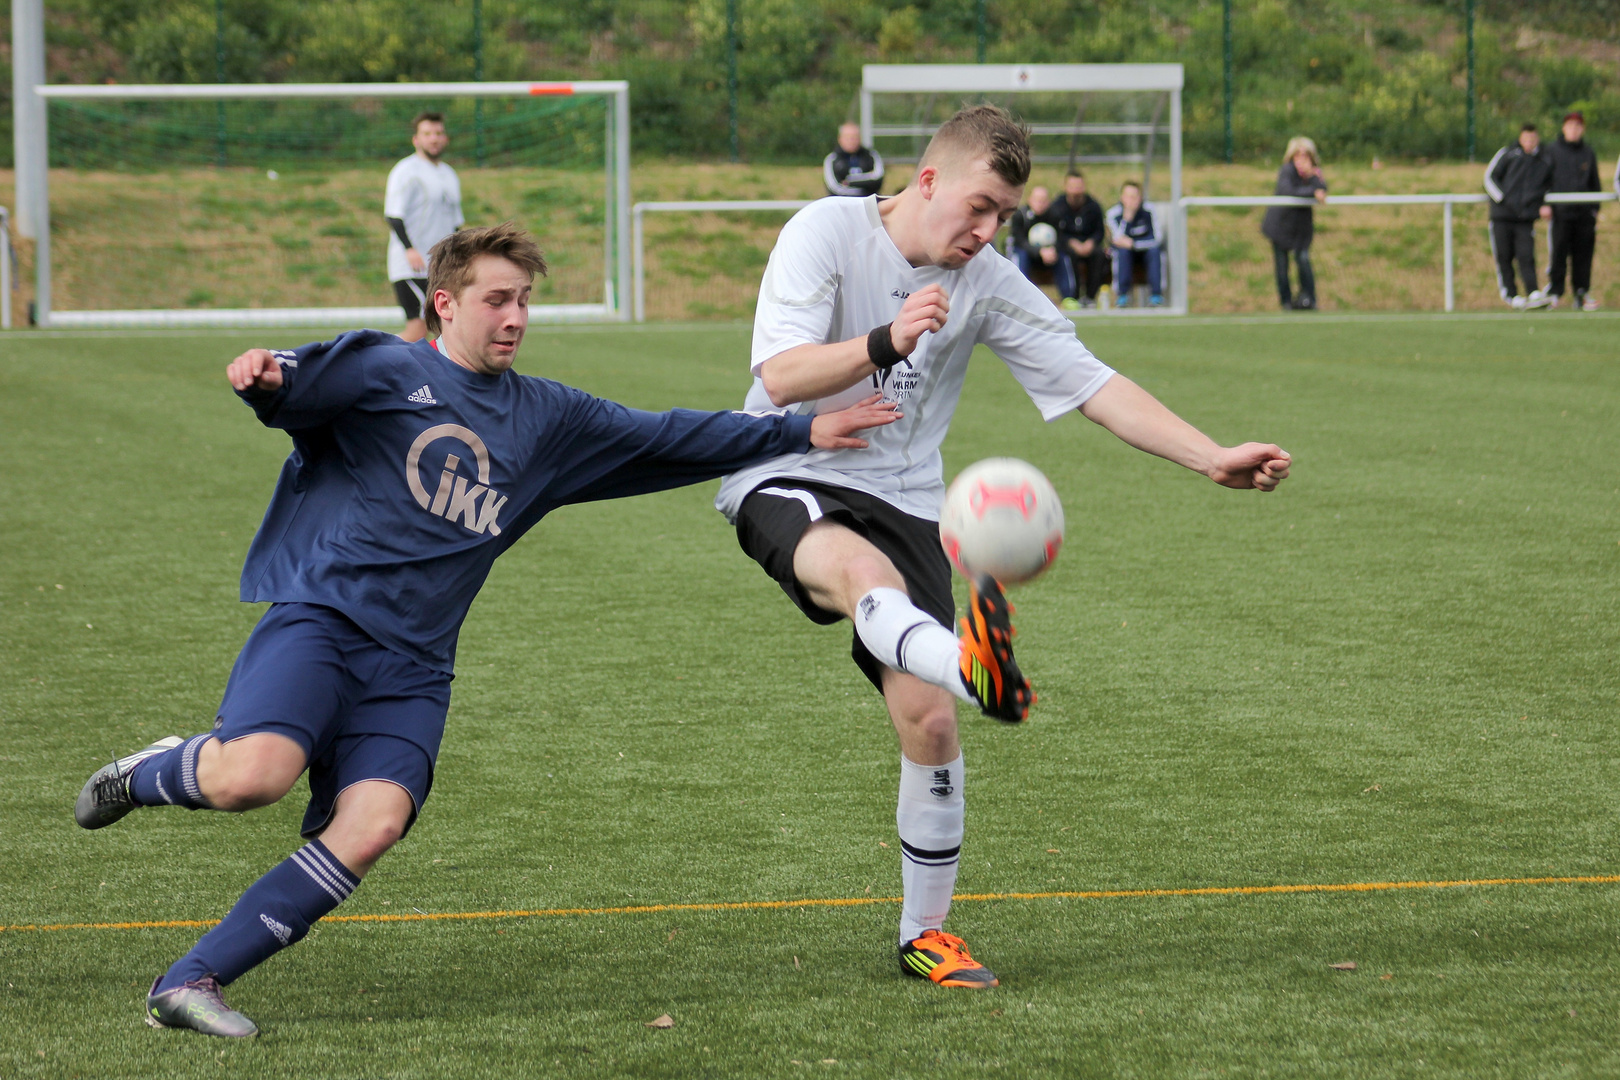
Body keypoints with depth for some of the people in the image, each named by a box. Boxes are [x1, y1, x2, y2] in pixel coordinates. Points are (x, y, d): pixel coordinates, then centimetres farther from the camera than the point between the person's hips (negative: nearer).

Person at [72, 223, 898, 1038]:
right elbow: (300, 386, -15)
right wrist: (263, 377, -40)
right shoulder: (385, 371, 2)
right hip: (319, 620, -5)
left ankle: (191, 982, -15)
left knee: (373, 825, -21)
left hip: (412, 667, 5)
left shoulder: (547, 419, 20)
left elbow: (667, 439, 25)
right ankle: (149, 773, 8)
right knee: (255, 775, -30)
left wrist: (803, 434, 22)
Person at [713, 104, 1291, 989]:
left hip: (901, 501, 4)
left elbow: (1094, 385, 0)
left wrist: (1214, 460, -10)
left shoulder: (988, 285, 2)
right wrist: (885, 343, -36)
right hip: (786, 482, -4)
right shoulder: (825, 233, -9)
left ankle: (925, 932, 11)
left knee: (929, 720, -7)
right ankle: (973, 669, -73)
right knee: (864, 571, -39)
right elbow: (781, 376, -19)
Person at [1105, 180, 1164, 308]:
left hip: (1145, 249, 0)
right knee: (1122, 251, -32)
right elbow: (1118, 238, -25)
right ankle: (1122, 296, -29)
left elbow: (1156, 238, -17)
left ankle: (1156, 295, -27)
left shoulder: (1148, 211, -13)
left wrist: (1132, 244, -27)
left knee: (1155, 251, -30)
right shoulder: (1113, 213, -13)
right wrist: (1127, 217, -36)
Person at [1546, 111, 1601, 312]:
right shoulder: (1552, 151, 6)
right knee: (1557, 254, -7)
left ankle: (1582, 294, 8)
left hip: (1584, 212, 3)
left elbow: (1595, 184, 20)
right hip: (1560, 212, -3)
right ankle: (1554, 293, -3)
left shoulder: (1588, 154, 14)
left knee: (1583, 255, 2)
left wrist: (1595, 209, 11)